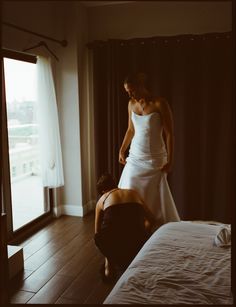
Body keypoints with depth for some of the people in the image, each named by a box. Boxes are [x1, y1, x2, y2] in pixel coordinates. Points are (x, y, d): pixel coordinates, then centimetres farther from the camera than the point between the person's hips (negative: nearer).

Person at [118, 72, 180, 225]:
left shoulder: (160, 104, -13)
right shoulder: (131, 104, 4)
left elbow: (169, 134, -13)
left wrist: (170, 160, -15)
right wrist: (122, 150, 17)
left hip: (155, 159, -5)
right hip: (135, 158, 5)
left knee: (156, 196, 2)